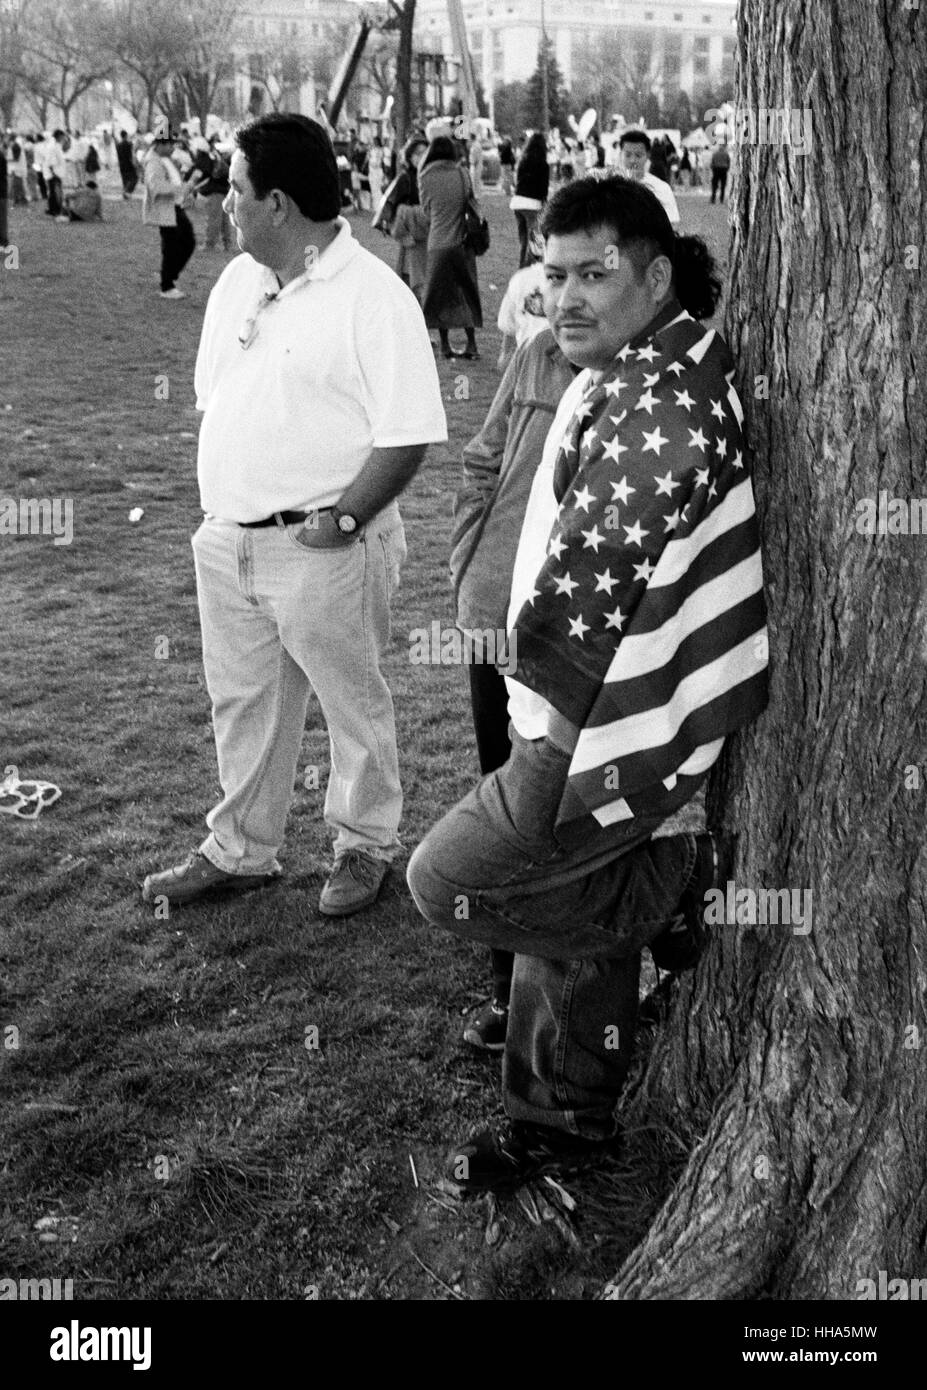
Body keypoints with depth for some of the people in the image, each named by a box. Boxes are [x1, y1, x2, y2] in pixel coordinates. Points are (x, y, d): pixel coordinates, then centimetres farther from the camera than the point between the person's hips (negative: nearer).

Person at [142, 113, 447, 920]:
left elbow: (408, 434, -18)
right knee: (243, 704, 17)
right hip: (228, 541, 7)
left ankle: (366, 846, 29)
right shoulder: (237, 281, 9)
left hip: (322, 547, -7)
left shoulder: (373, 298, -14)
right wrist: (220, 505, 6)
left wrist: (341, 521, -19)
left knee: (353, 704, 10)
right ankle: (240, 851, 33)